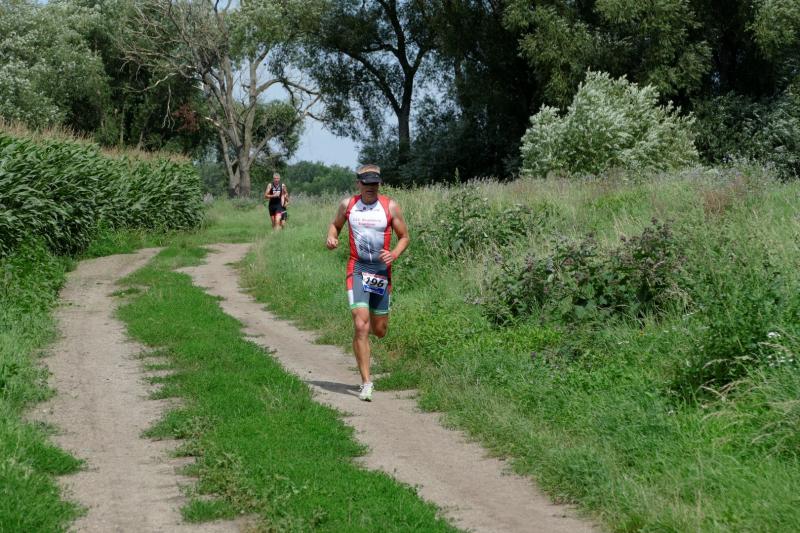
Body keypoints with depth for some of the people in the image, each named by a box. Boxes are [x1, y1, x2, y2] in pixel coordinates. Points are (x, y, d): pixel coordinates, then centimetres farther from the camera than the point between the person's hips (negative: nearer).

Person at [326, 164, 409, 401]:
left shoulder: (390, 206, -1)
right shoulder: (347, 204, 2)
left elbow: (404, 237, 5)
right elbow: (335, 224, 20)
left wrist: (393, 255, -14)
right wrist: (331, 237, -3)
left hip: (382, 270, 1)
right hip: (357, 269, -1)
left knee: (380, 331, 10)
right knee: (360, 326, -15)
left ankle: (369, 320, 50)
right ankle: (366, 383, -9)